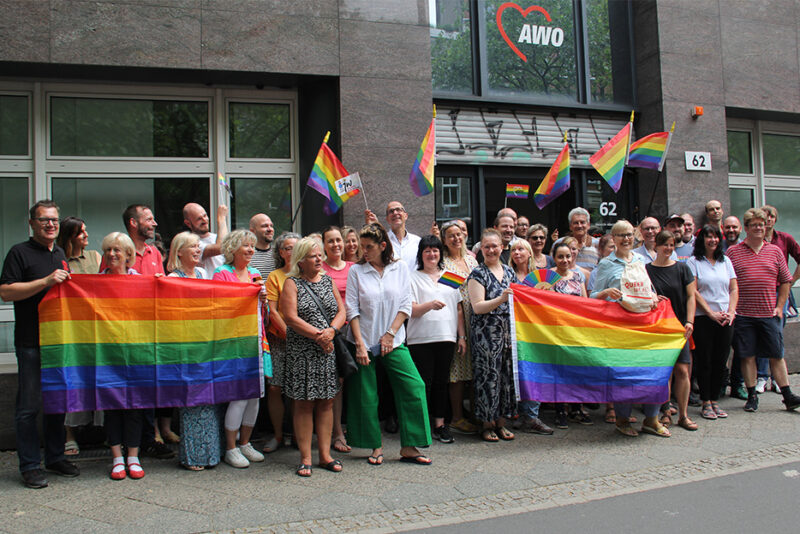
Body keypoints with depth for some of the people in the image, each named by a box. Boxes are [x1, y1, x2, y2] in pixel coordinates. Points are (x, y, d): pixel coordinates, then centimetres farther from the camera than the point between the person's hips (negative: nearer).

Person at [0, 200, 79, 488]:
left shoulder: (60, 254, 17)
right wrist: (46, 281, -19)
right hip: (31, 342, -6)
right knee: (29, 405, -1)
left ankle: (55, 457, 24)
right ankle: (30, 465, 8)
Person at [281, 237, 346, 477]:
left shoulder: (327, 280, 13)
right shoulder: (292, 283, -1)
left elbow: (341, 310, 8)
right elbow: (290, 317, -11)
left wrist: (331, 330, -11)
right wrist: (318, 335, -14)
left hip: (329, 350, 4)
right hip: (302, 352, -4)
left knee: (326, 403, 7)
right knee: (304, 404, 1)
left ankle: (325, 454, 15)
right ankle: (305, 458, 9)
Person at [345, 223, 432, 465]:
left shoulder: (399, 268, 3)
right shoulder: (356, 271, 0)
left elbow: (406, 305, 3)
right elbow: (352, 309, -3)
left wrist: (390, 333, -6)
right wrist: (360, 344, -10)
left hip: (393, 342, 1)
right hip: (364, 342, -1)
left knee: (414, 388, -7)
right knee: (366, 395, 3)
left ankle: (409, 447, 3)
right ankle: (376, 446, 20)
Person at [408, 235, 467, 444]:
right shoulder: (413, 278, 3)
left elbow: (458, 309, 16)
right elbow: (411, 310, -6)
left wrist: (462, 336, 11)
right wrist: (430, 305, -24)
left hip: (446, 337, 3)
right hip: (421, 339, -3)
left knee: (441, 382, 8)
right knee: (424, 383, -3)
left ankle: (440, 424, 15)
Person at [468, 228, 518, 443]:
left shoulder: (509, 271, 14)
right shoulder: (478, 274, -3)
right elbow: (477, 307, -12)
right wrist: (501, 299, -24)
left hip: (507, 329, 5)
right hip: (486, 331, -5)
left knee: (506, 373, 6)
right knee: (488, 374, -4)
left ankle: (501, 422, 17)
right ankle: (487, 424, 8)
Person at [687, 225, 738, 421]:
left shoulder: (725, 261, 13)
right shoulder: (693, 262, -1)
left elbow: (734, 289, 11)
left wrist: (730, 312, -4)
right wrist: (711, 313, -13)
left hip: (725, 319, 4)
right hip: (703, 318, -4)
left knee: (721, 361, 6)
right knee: (704, 361, -1)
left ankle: (714, 401, 16)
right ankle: (705, 403, 8)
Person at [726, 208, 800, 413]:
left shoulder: (775, 251, 9)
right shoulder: (733, 252, 2)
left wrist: (779, 306, 5)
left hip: (769, 314, 2)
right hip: (743, 315, -1)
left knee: (777, 355, 6)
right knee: (747, 356, 4)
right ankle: (752, 396, 15)